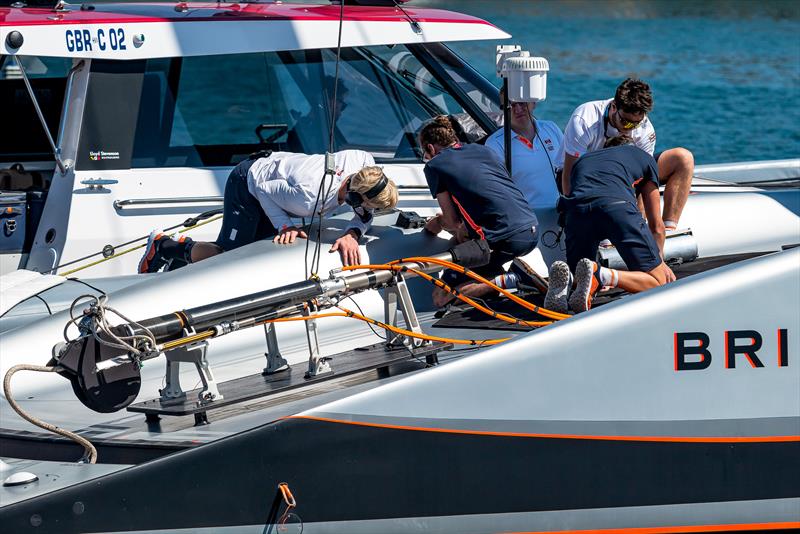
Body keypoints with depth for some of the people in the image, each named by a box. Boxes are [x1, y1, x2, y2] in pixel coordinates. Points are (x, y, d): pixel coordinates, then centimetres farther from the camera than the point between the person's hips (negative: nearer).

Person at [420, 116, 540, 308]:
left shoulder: (434, 165, 3)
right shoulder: (483, 150, 21)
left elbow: (452, 222, 2)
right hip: (532, 233, 7)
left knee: (441, 297, 0)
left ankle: (513, 278, -11)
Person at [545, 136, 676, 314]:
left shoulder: (582, 160, 42)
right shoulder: (644, 158, 36)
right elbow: (656, 225, 39)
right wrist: (660, 261, 56)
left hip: (575, 208, 3)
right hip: (618, 205, -3)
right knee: (657, 281, 8)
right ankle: (600, 275, -21)